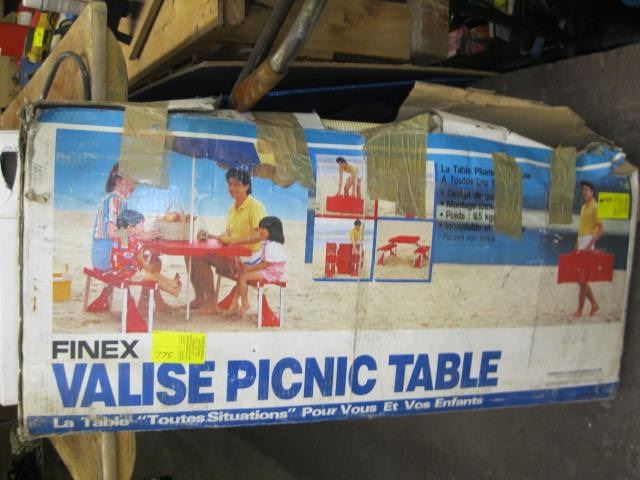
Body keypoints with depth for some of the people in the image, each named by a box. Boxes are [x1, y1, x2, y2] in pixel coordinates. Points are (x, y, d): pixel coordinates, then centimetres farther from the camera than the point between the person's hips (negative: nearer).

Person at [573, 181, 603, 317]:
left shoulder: (595, 207, -9)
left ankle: (580, 310, 1)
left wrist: (590, 245, -21)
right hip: (581, 243, 9)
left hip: (588, 243, -9)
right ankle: (594, 304, 22)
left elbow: (601, 230, -14)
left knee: (582, 278, -5)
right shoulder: (583, 207, 17)